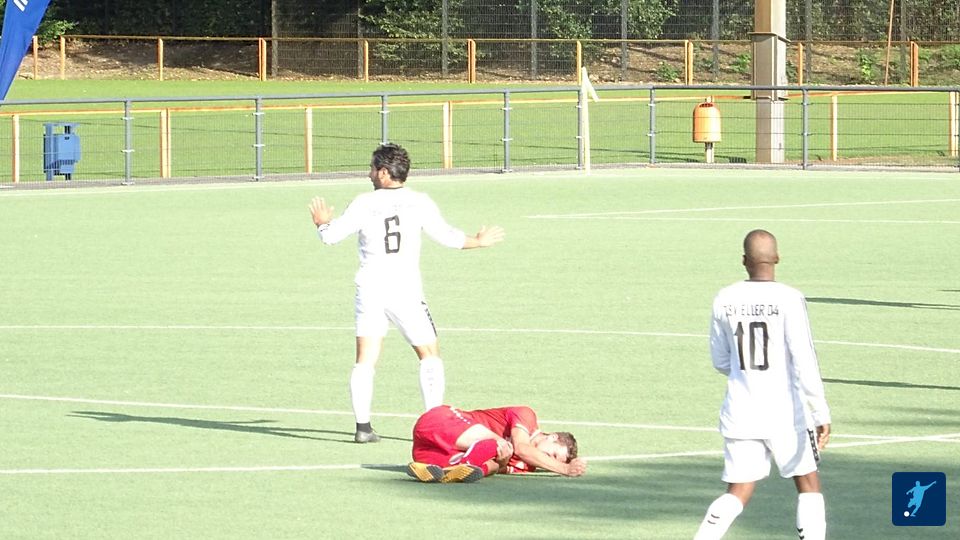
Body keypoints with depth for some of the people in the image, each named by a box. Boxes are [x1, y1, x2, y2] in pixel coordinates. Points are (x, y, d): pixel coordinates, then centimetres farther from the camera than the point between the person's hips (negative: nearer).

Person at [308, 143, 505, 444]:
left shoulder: (363, 204, -1)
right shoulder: (419, 203, -2)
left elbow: (331, 236, 4)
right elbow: (448, 237, -2)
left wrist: (323, 223, 26)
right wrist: (479, 241, 15)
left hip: (369, 291, 1)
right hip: (406, 292, -1)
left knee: (365, 360, 3)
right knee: (430, 355, 10)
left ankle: (362, 426, -5)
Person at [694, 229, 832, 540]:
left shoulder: (725, 301, 1)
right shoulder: (788, 300, -12)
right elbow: (805, 362, -15)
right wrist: (821, 415, -12)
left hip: (740, 411, 3)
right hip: (785, 411, -3)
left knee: (738, 494, 8)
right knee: (808, 485, 13)